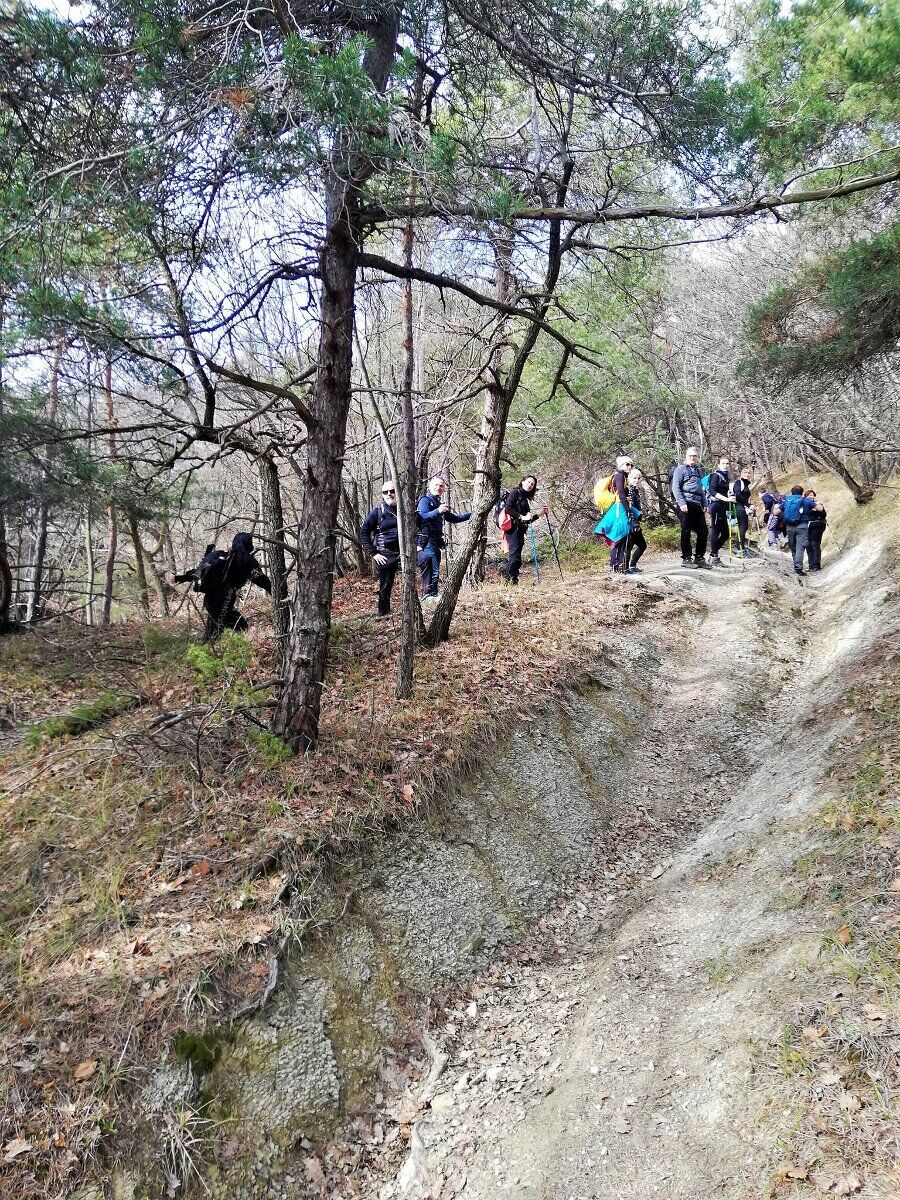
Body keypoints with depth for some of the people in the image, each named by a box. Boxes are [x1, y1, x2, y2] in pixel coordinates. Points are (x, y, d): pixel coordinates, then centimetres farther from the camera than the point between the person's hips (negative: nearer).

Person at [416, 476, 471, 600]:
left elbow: (454, 518, 32)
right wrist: (437, 511, -39)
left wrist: (471, 514, 28)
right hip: (427, 542, -9)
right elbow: (423, 517, -24)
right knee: (433, 570, -16)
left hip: (436, 543, 9)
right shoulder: (425, 500, -4)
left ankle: (432, 596, 16)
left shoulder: (439, 504, 21)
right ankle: (428, 594, -15)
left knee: (435, 571, 11)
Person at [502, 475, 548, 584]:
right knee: (515, 555, -16)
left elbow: (527, 520, 21)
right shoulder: (515, 492, 1)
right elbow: (508, 508, -14)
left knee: (516, 557, 5)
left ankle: (507, 578, 6)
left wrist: (539, 513, 14)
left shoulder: (525, 499, 23)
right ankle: (511, 580, -18)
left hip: (520, 530, 9)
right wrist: (521, 517, -16)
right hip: (513, 528, -9)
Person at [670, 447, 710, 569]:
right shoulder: (681, 469, 2)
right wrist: (682, 503, -16)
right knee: (686, 531, -3)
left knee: (703, 531, 5)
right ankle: (686, 559, 3)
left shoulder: (699, 471, 23)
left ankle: (699, 558, 14)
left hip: (697, 504, 7)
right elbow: (675, 487, -7)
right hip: (686, 503, -7)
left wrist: (704, 504, 18)